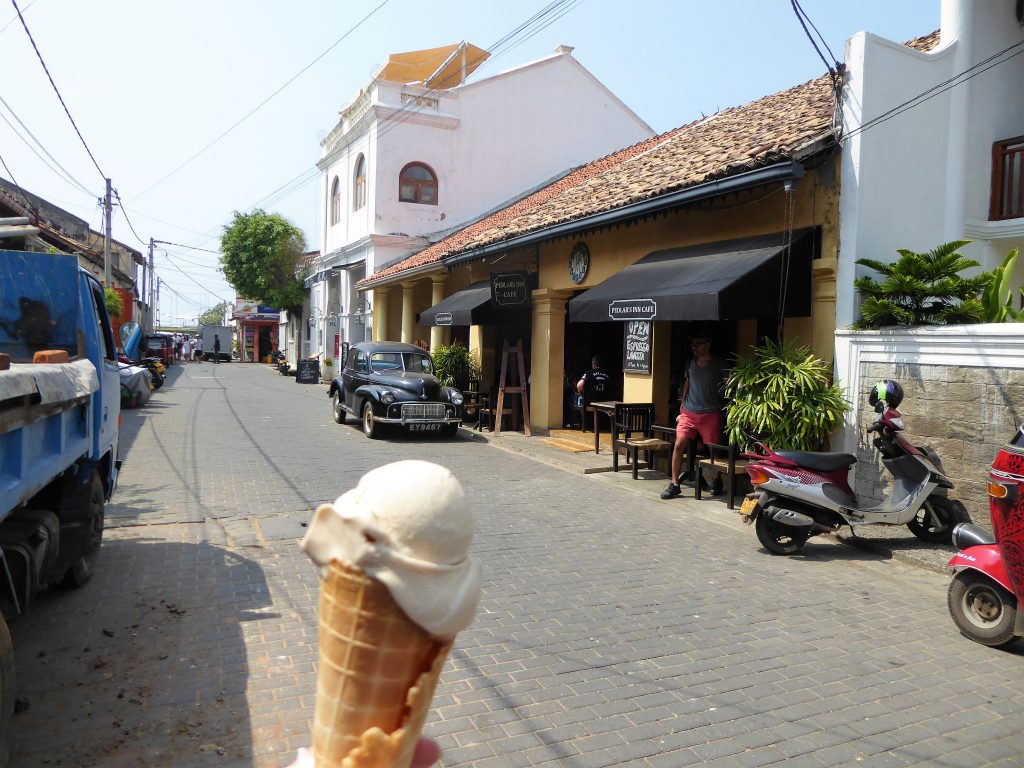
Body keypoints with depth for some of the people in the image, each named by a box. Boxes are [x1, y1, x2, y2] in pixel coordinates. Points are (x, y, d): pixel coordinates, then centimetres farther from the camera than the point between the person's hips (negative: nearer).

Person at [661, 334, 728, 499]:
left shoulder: (719, 365, -1)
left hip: (711, 413, -3)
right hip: (689, 413, 3)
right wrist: (682, 410, 18)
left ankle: (717, 480, 27)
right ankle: (674, 484, -3)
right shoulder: (691, 363, 11)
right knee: (679, 445, -8)